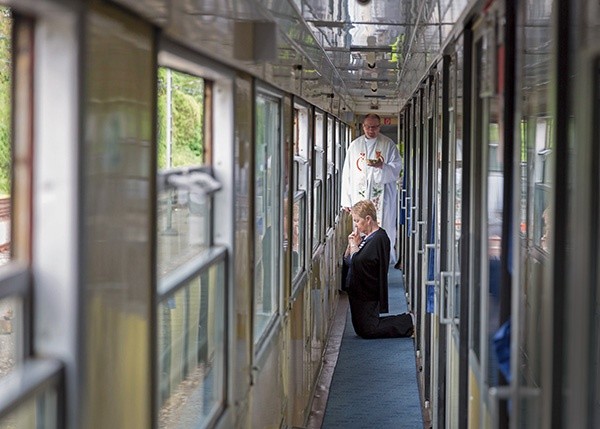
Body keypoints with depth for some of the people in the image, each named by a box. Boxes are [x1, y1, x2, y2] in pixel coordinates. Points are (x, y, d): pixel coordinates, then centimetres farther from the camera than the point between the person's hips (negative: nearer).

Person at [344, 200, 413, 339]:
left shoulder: (379, 239, -20)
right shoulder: (366, 237, 10)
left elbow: (356, 263, -24)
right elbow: (346, 259, 11)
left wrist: (354, 245, -11)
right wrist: (351, 244, -4)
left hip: (368, 295, -10)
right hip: (358, 292, 10)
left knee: (367, 331, -7)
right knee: (360, 328, 15)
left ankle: (409, 322, 0)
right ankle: (406, 320, 16)